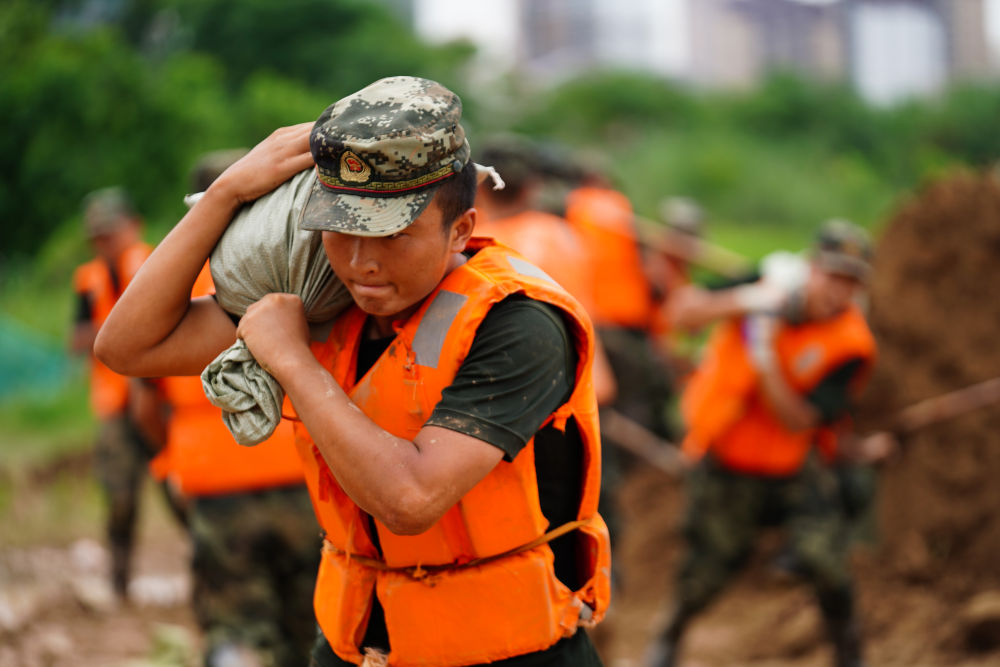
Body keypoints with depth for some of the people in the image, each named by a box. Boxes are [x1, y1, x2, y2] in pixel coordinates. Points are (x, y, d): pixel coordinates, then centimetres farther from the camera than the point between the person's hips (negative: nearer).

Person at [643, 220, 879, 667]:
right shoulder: (771, 285, -11)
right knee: (709, 569, 5)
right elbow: (683, 311, -14)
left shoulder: (851, 345, -18)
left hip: (793, 468, -1)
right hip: (725, 462, 1)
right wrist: (743, 302, -30)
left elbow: (797, 422, -23)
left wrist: (764, 358, -33)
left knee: (824, 559, -17)